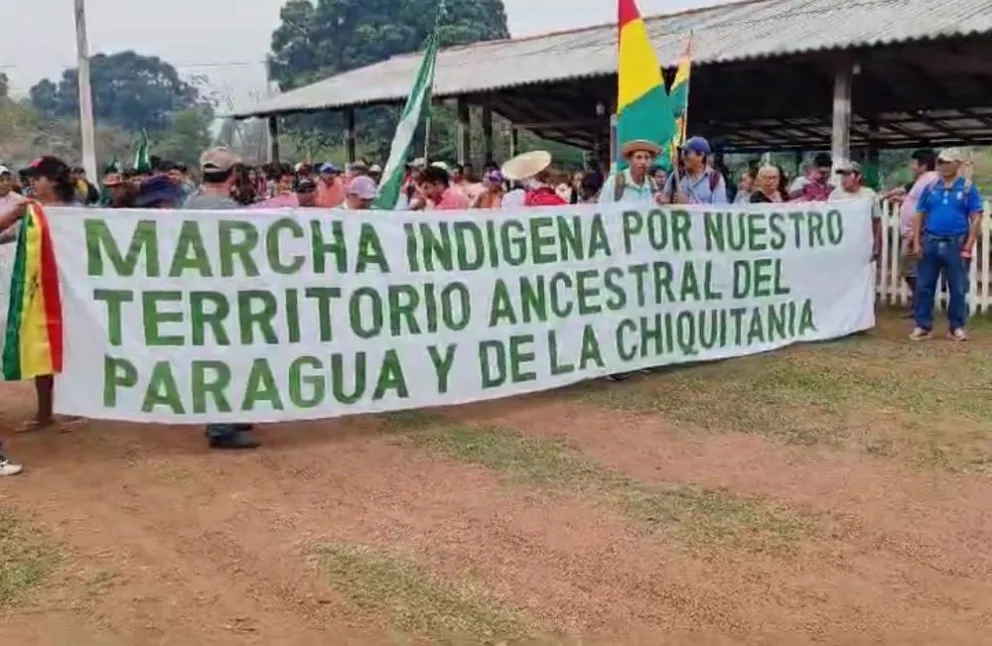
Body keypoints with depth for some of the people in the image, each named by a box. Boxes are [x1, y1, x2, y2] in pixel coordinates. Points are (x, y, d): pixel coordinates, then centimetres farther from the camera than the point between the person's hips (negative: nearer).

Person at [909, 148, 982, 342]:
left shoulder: (968, 187, -2)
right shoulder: (930, 187, 5)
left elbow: (976, 218, -4)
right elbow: (919, 216, 8)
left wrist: (968, 247, -9)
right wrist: (916, 243, -1)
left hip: (956, 244, -2)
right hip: (930, 242, 2)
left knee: (957, 289, 6)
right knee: (924, 287, 4)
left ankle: (957, 327, 16)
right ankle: (923, 326, 12)